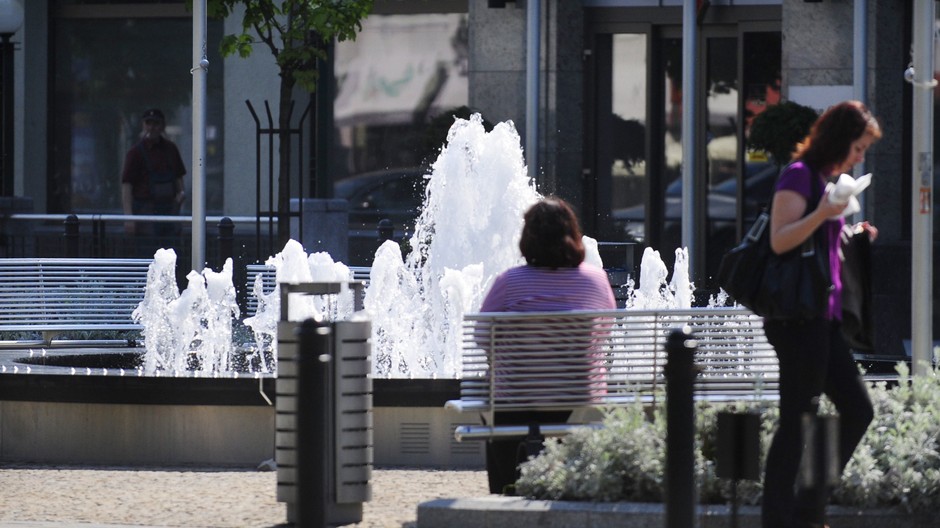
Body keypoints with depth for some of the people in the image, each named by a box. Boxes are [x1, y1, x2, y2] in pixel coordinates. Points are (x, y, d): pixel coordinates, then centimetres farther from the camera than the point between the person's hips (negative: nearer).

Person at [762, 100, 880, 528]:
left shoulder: (825, 180, 19)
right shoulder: (799, 175, -9)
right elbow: (779, 240, -19)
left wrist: (851, 236, 14)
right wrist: (822, 215, -31)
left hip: (823, 317, 10)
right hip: (798, 314, -10)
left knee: (857, 411, 10)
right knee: (798, 421, -8)